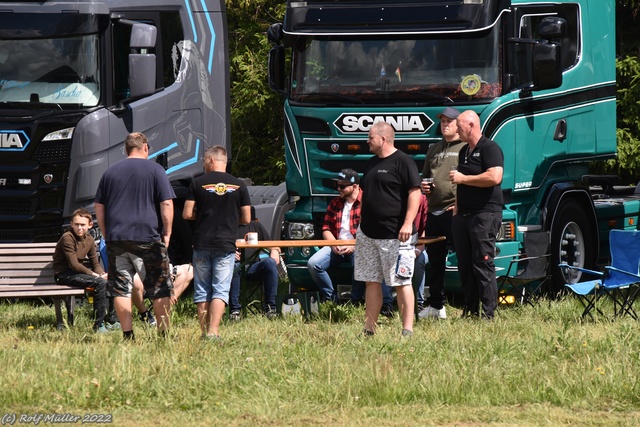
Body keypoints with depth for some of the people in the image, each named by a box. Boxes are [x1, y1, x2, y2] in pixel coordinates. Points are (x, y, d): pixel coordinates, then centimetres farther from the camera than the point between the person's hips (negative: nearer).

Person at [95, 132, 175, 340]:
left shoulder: (110, 172, 12)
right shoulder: (155, 170, 0)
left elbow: (99, 207, 13)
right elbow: (167, 205, -6)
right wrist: (167, 233, 2)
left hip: (116, 239, 3)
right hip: (148, 238, -3)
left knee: (121, 289, 4)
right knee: (160, 290, 4)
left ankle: (128, 335, -1)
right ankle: (164, 334, 2)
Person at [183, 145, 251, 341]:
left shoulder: (198, 183, -1)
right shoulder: (238, 185, 2)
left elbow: (187, 214, -1)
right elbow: (246, 218, 4)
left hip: (201, 244, 0)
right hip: (226, 244, 0)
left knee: (202, 291, 10)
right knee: (220, 290, -1)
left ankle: (204, 331, 9)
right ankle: (213, 331, -14)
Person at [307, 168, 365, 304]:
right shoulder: (335, 203, 16)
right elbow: (326, 229, 16)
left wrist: (354, 246, -18)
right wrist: (334, 244, -5)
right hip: (336, 246, 5)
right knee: (313, 263, -19)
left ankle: (355, 302, -16)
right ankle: (330, 297, -5)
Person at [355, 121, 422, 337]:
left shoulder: (403, 162, -9)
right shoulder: (372, 163, 18)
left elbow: (415, 193, -14)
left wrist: (408, 223, -22)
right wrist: (361, 223, 22)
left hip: (394, 235, -8)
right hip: (368, 234, 9)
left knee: (401, 282, -5)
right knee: (371, 281, 8)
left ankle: (407, 329, -4)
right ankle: (369, 328, 12)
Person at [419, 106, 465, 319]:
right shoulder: (434, 149, 22)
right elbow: (425, 176, 32)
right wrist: (423, 186, 9)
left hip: (455, 212, -7)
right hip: (434, 212, 7)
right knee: (435, 260, 12)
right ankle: (435, 305, 20)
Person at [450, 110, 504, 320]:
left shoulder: (489, 148, -9)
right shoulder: (464, 151, 20)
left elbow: (494, 177, -23)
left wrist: (462, 178, -15)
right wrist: (456, 209, 18)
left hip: (485, 214, -9)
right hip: (464, 215, 9)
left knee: (483, 265, -10)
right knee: (465, 266, 8)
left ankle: (488, 315, -9)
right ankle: (470, 311, 12)